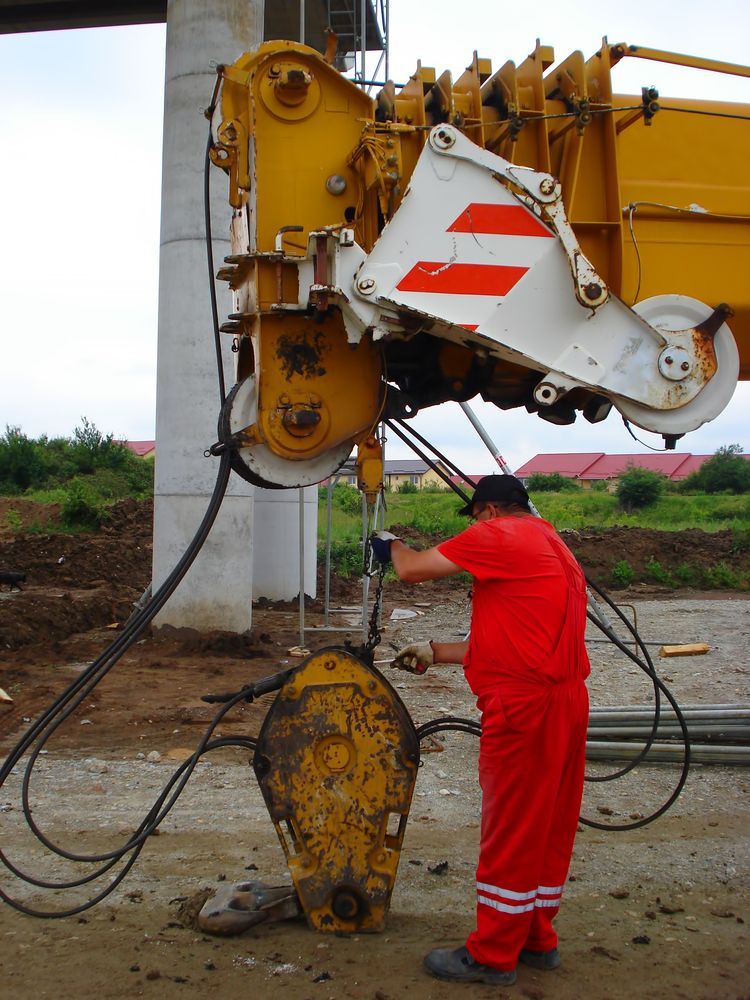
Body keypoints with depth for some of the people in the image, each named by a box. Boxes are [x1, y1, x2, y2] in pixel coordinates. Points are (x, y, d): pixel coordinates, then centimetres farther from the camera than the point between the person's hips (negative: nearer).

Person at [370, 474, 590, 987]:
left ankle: (493, 955, 12)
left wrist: (391, 544, 17)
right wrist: (435, 652, 27)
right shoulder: (556, 548, 22)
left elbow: (413, 569, -6)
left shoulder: (498, 536, -7)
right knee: (549, 825, 17)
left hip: (525, 705, -9)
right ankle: (537, 938, 29)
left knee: (511, 828, 0)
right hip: (567, 699, 9)